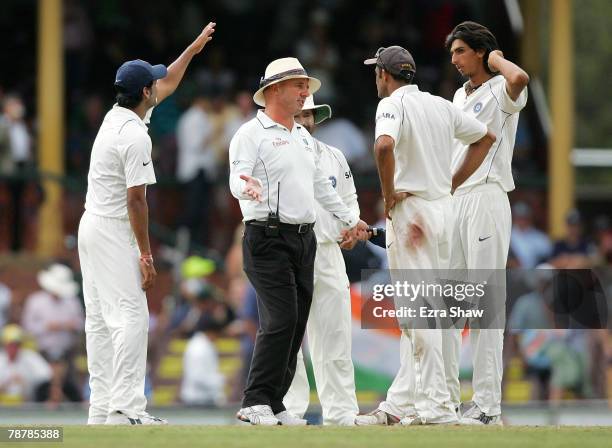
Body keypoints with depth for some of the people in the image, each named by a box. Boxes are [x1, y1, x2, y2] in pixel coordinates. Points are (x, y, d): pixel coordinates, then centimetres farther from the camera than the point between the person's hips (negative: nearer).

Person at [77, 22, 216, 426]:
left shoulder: (116, 116, 10)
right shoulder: (135, 135, -17)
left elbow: (166, 85, 28)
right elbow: (136, 199, -19)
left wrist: (193, 49, 37)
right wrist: (146, 254, -17)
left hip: (91, 226, 10)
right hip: (114, 231, -10)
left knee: (100, 318, 8)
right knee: (131, 316, -13)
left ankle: (101, 407, 8)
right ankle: (126, 408, -21)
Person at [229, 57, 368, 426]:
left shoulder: (304, 137, 20)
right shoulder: (252, 134, -5)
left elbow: (321, 186, 31)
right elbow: (238, 180, -18)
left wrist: (350, 219, 36)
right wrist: (247, 187, -41)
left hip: (304, 239, 8)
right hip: (268, 238, -8)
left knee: (296, 325, 3)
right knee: (280, 320, -17)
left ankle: (274, 405, 7)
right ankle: (255, 402, -12)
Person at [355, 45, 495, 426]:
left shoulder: (394, 104, -10)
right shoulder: (442, 106, 14)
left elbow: (384, 145, -30)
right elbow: (486, 136, 24)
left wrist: (389, 193, -16)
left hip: (410, 209, -8)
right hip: (445, 207, 8)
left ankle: (437, 405, -11)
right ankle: (401, 404, 15)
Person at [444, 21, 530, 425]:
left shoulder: (500, 91, -5)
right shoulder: (460, 97, 20)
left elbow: (520, 79, -31)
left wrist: (497, 60, -10)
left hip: (485, 198, -8)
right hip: (451, 202, 9)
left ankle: (488, 405, -9)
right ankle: (446, 397, 11)